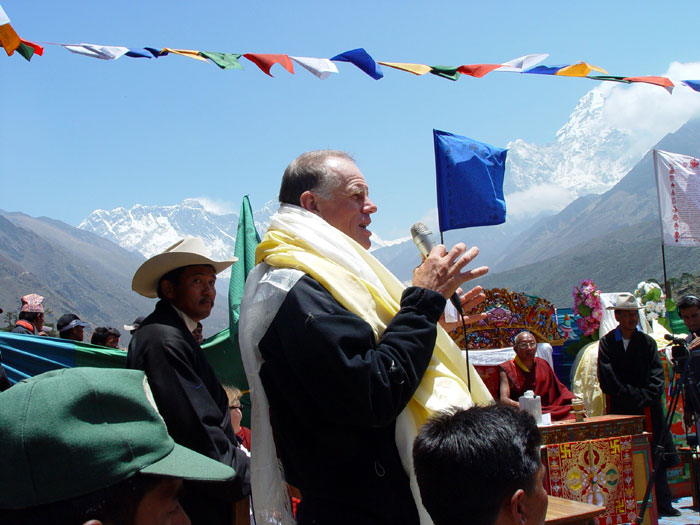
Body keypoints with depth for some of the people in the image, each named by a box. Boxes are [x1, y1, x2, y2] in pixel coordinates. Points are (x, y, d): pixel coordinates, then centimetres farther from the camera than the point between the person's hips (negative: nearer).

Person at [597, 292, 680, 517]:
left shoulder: (647, 342, 10)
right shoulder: (607, 343, 2)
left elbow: (657, 374, 3)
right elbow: (608, 380, -4)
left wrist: (647, 397, -12)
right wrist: (634, 396, -9)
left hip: (648, 408, 2)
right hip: (620, 410, -2)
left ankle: (662, 504, 9)